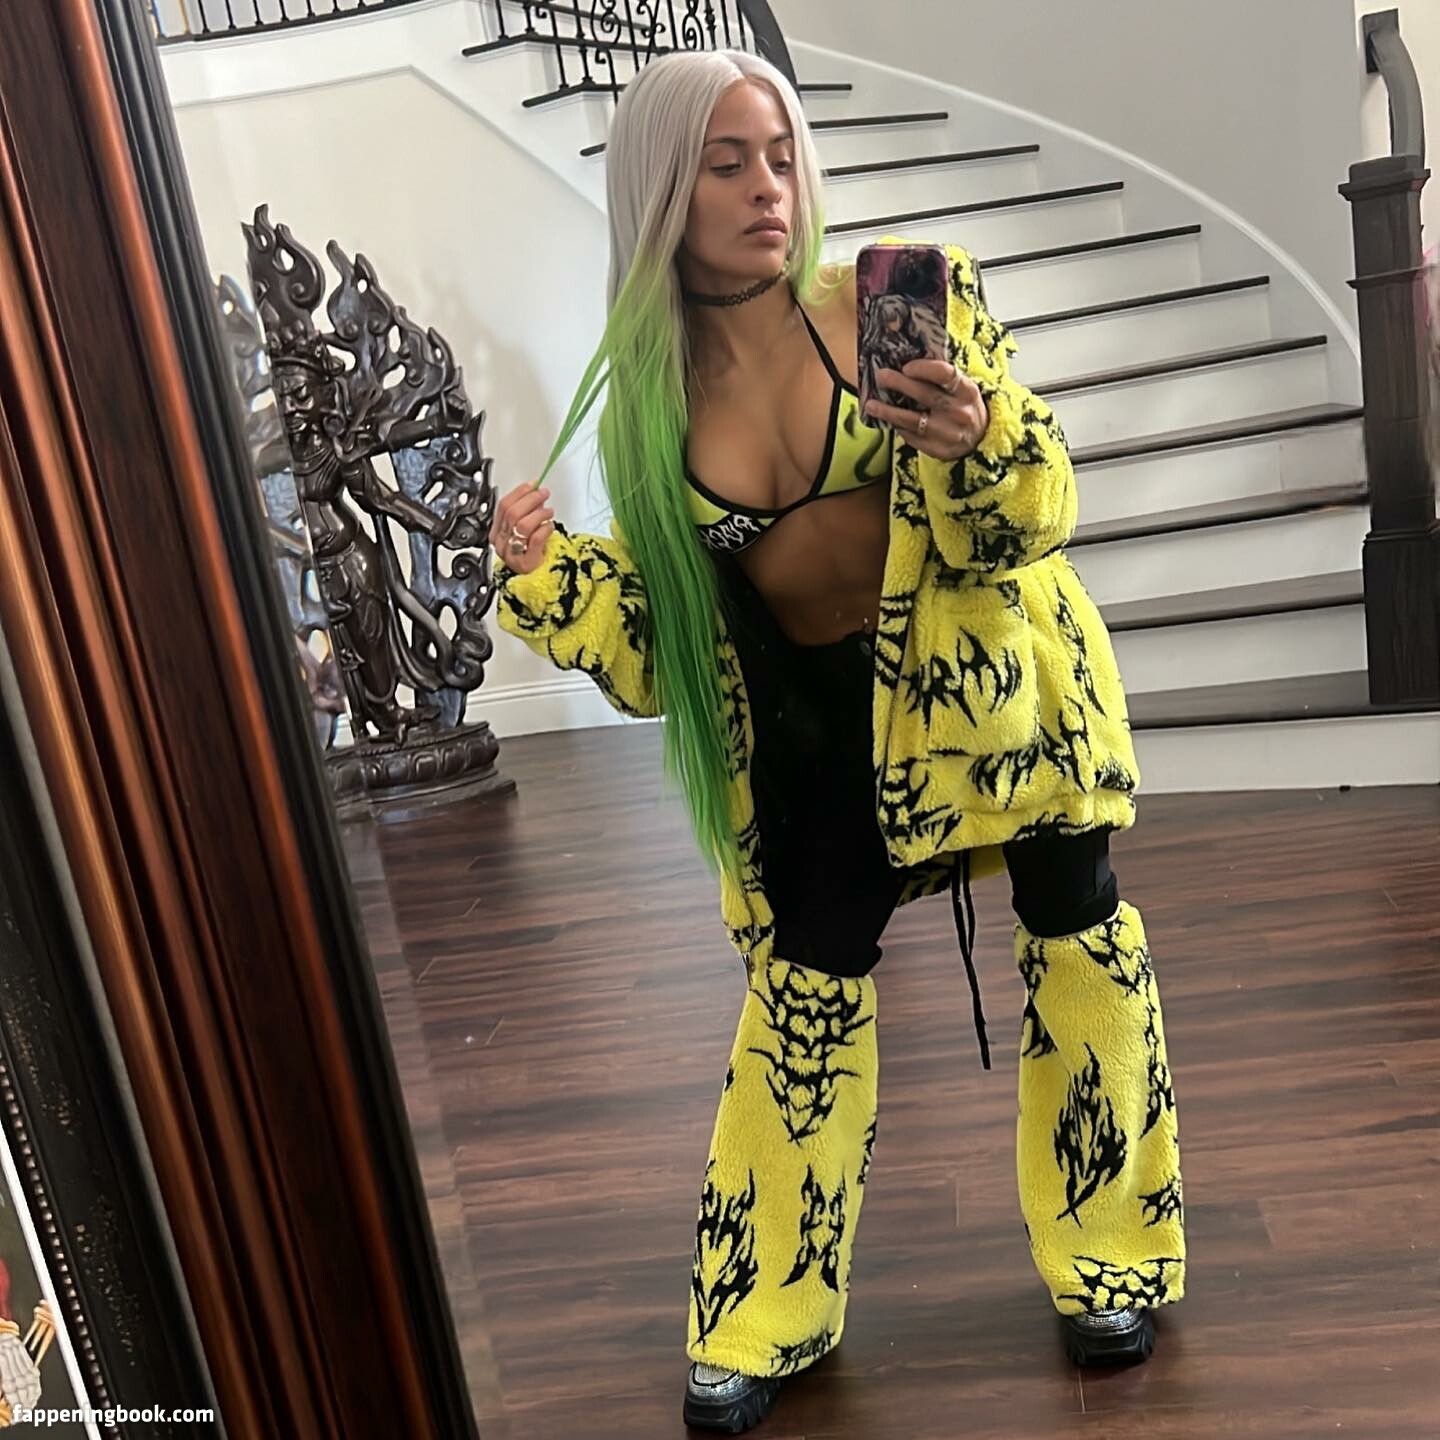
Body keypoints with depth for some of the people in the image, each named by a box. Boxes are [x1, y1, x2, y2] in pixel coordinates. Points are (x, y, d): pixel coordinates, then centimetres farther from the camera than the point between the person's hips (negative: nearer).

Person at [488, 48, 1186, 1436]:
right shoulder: (648, 395, -2)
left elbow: (1037, 512, -11)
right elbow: (658, 648, 2)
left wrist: (980, 439, -32)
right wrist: (545, 578, -14)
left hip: (989, 679, 0)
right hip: (815, 724, 1)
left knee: (1078, 940, 3)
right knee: (802, 991, 4)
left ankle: (1107, 1252, 30)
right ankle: (763, 1317, 26)